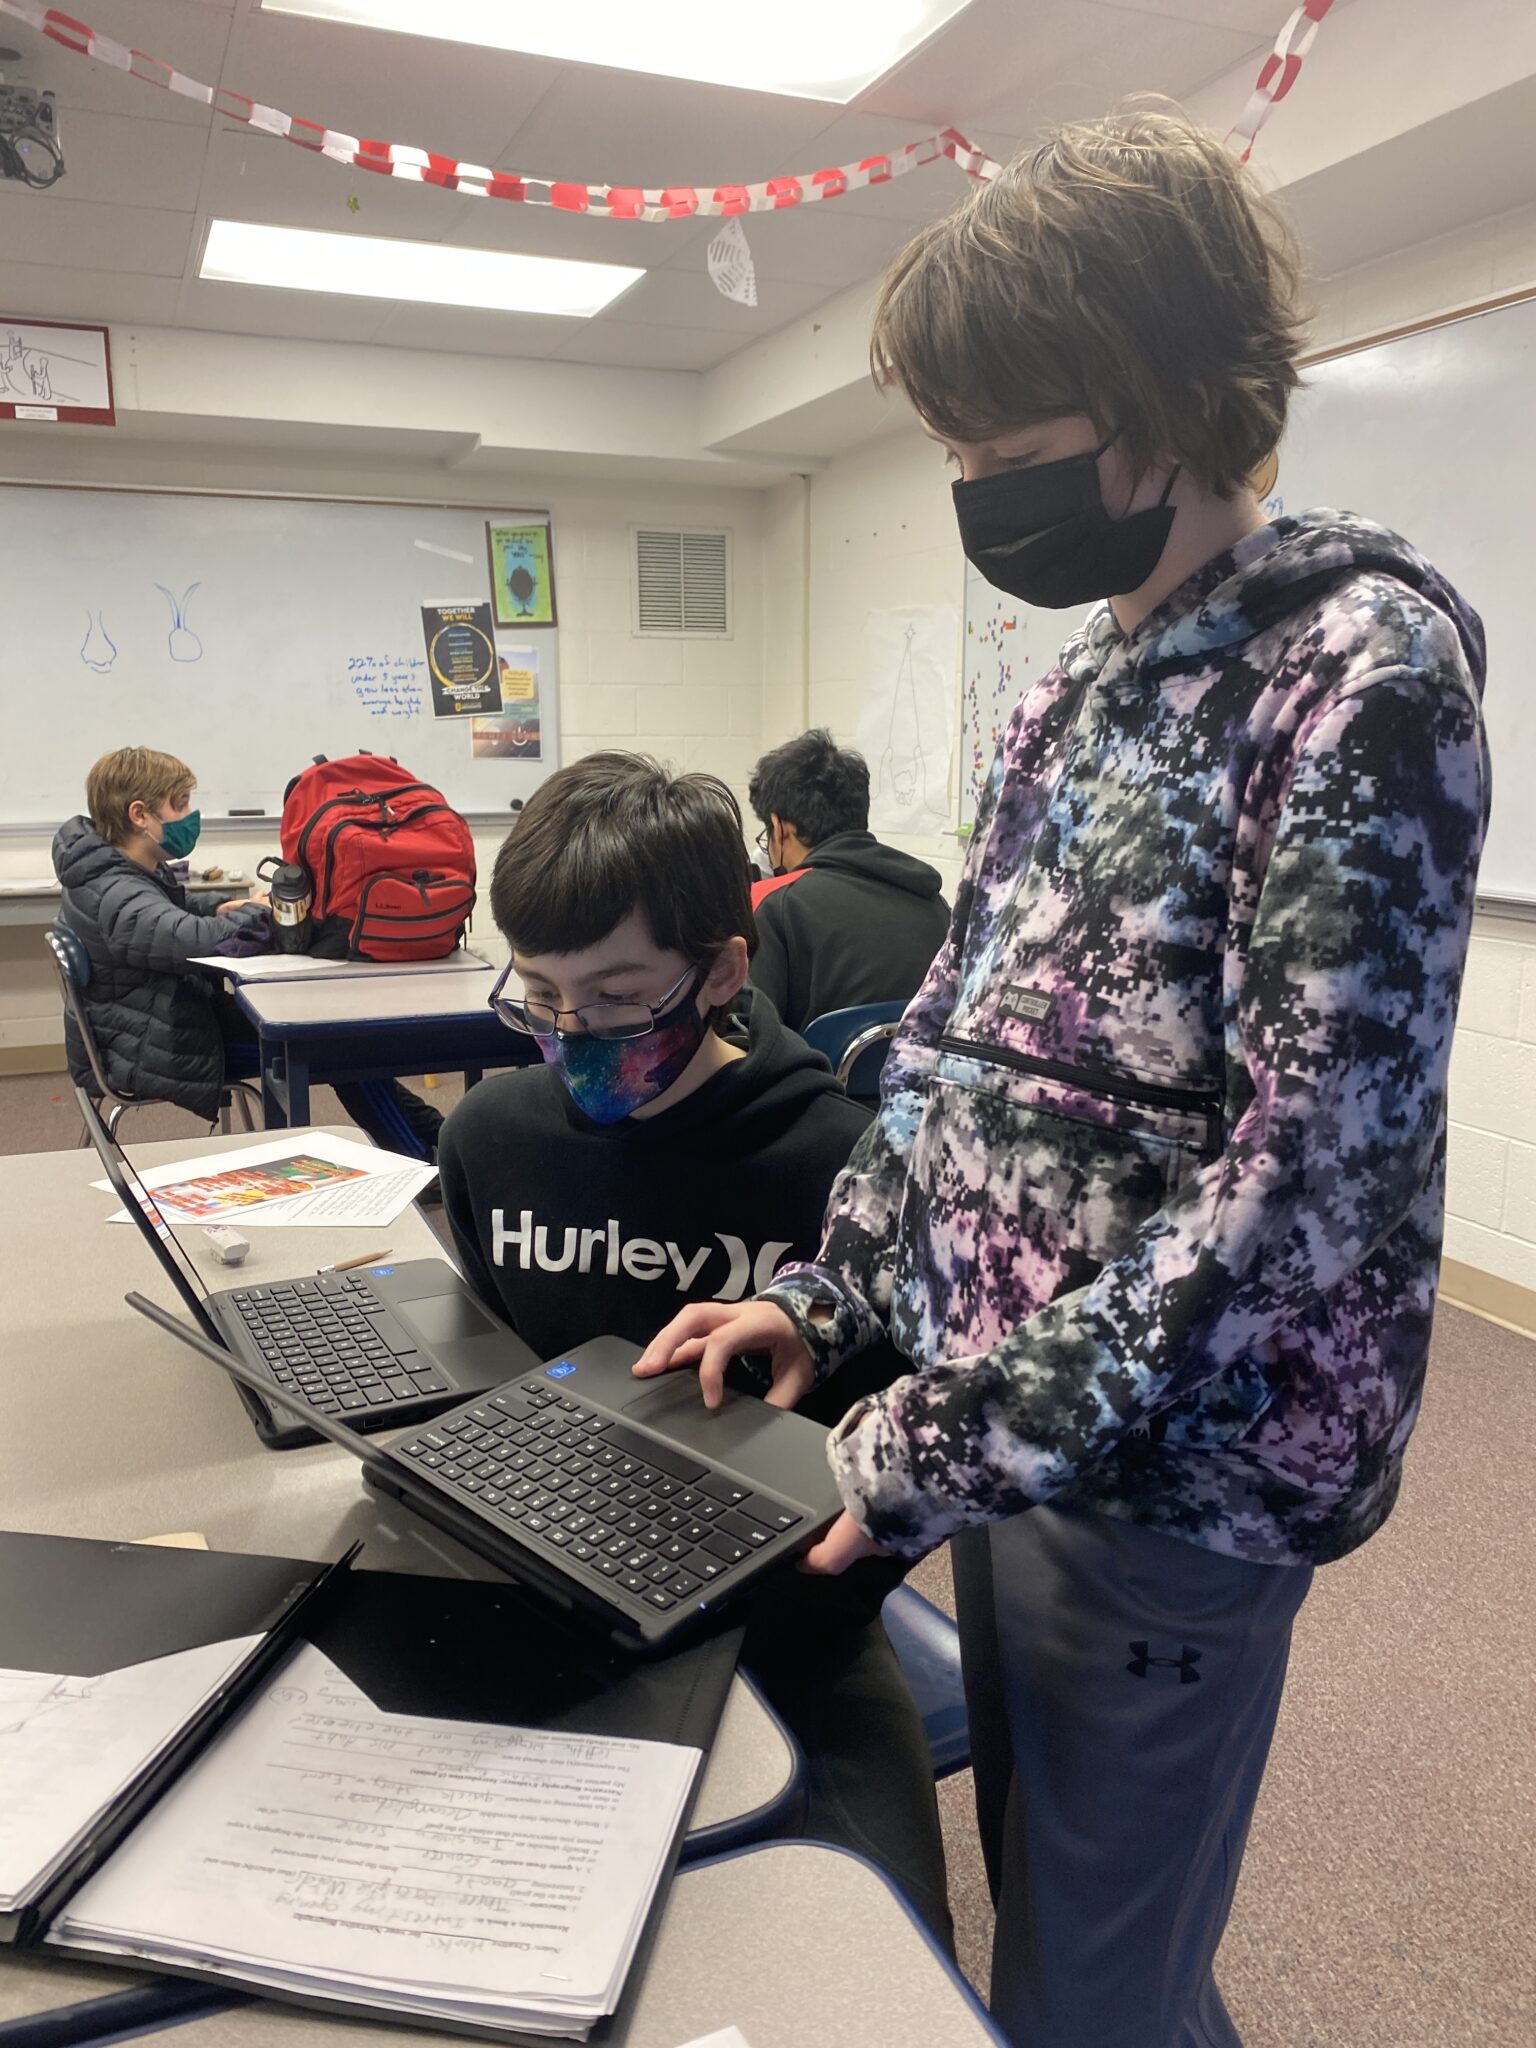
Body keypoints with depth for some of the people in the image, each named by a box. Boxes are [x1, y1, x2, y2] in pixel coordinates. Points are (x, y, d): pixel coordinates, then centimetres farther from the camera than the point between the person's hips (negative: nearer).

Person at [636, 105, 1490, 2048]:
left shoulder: (1360, 661, -16)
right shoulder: (1070, 690, 9)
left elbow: (1303, 1171, -23)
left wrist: (934, 1446, -21)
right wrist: (832, 1293, 5)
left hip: (1168, 1477, -7)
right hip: (1010, 1426, 7)